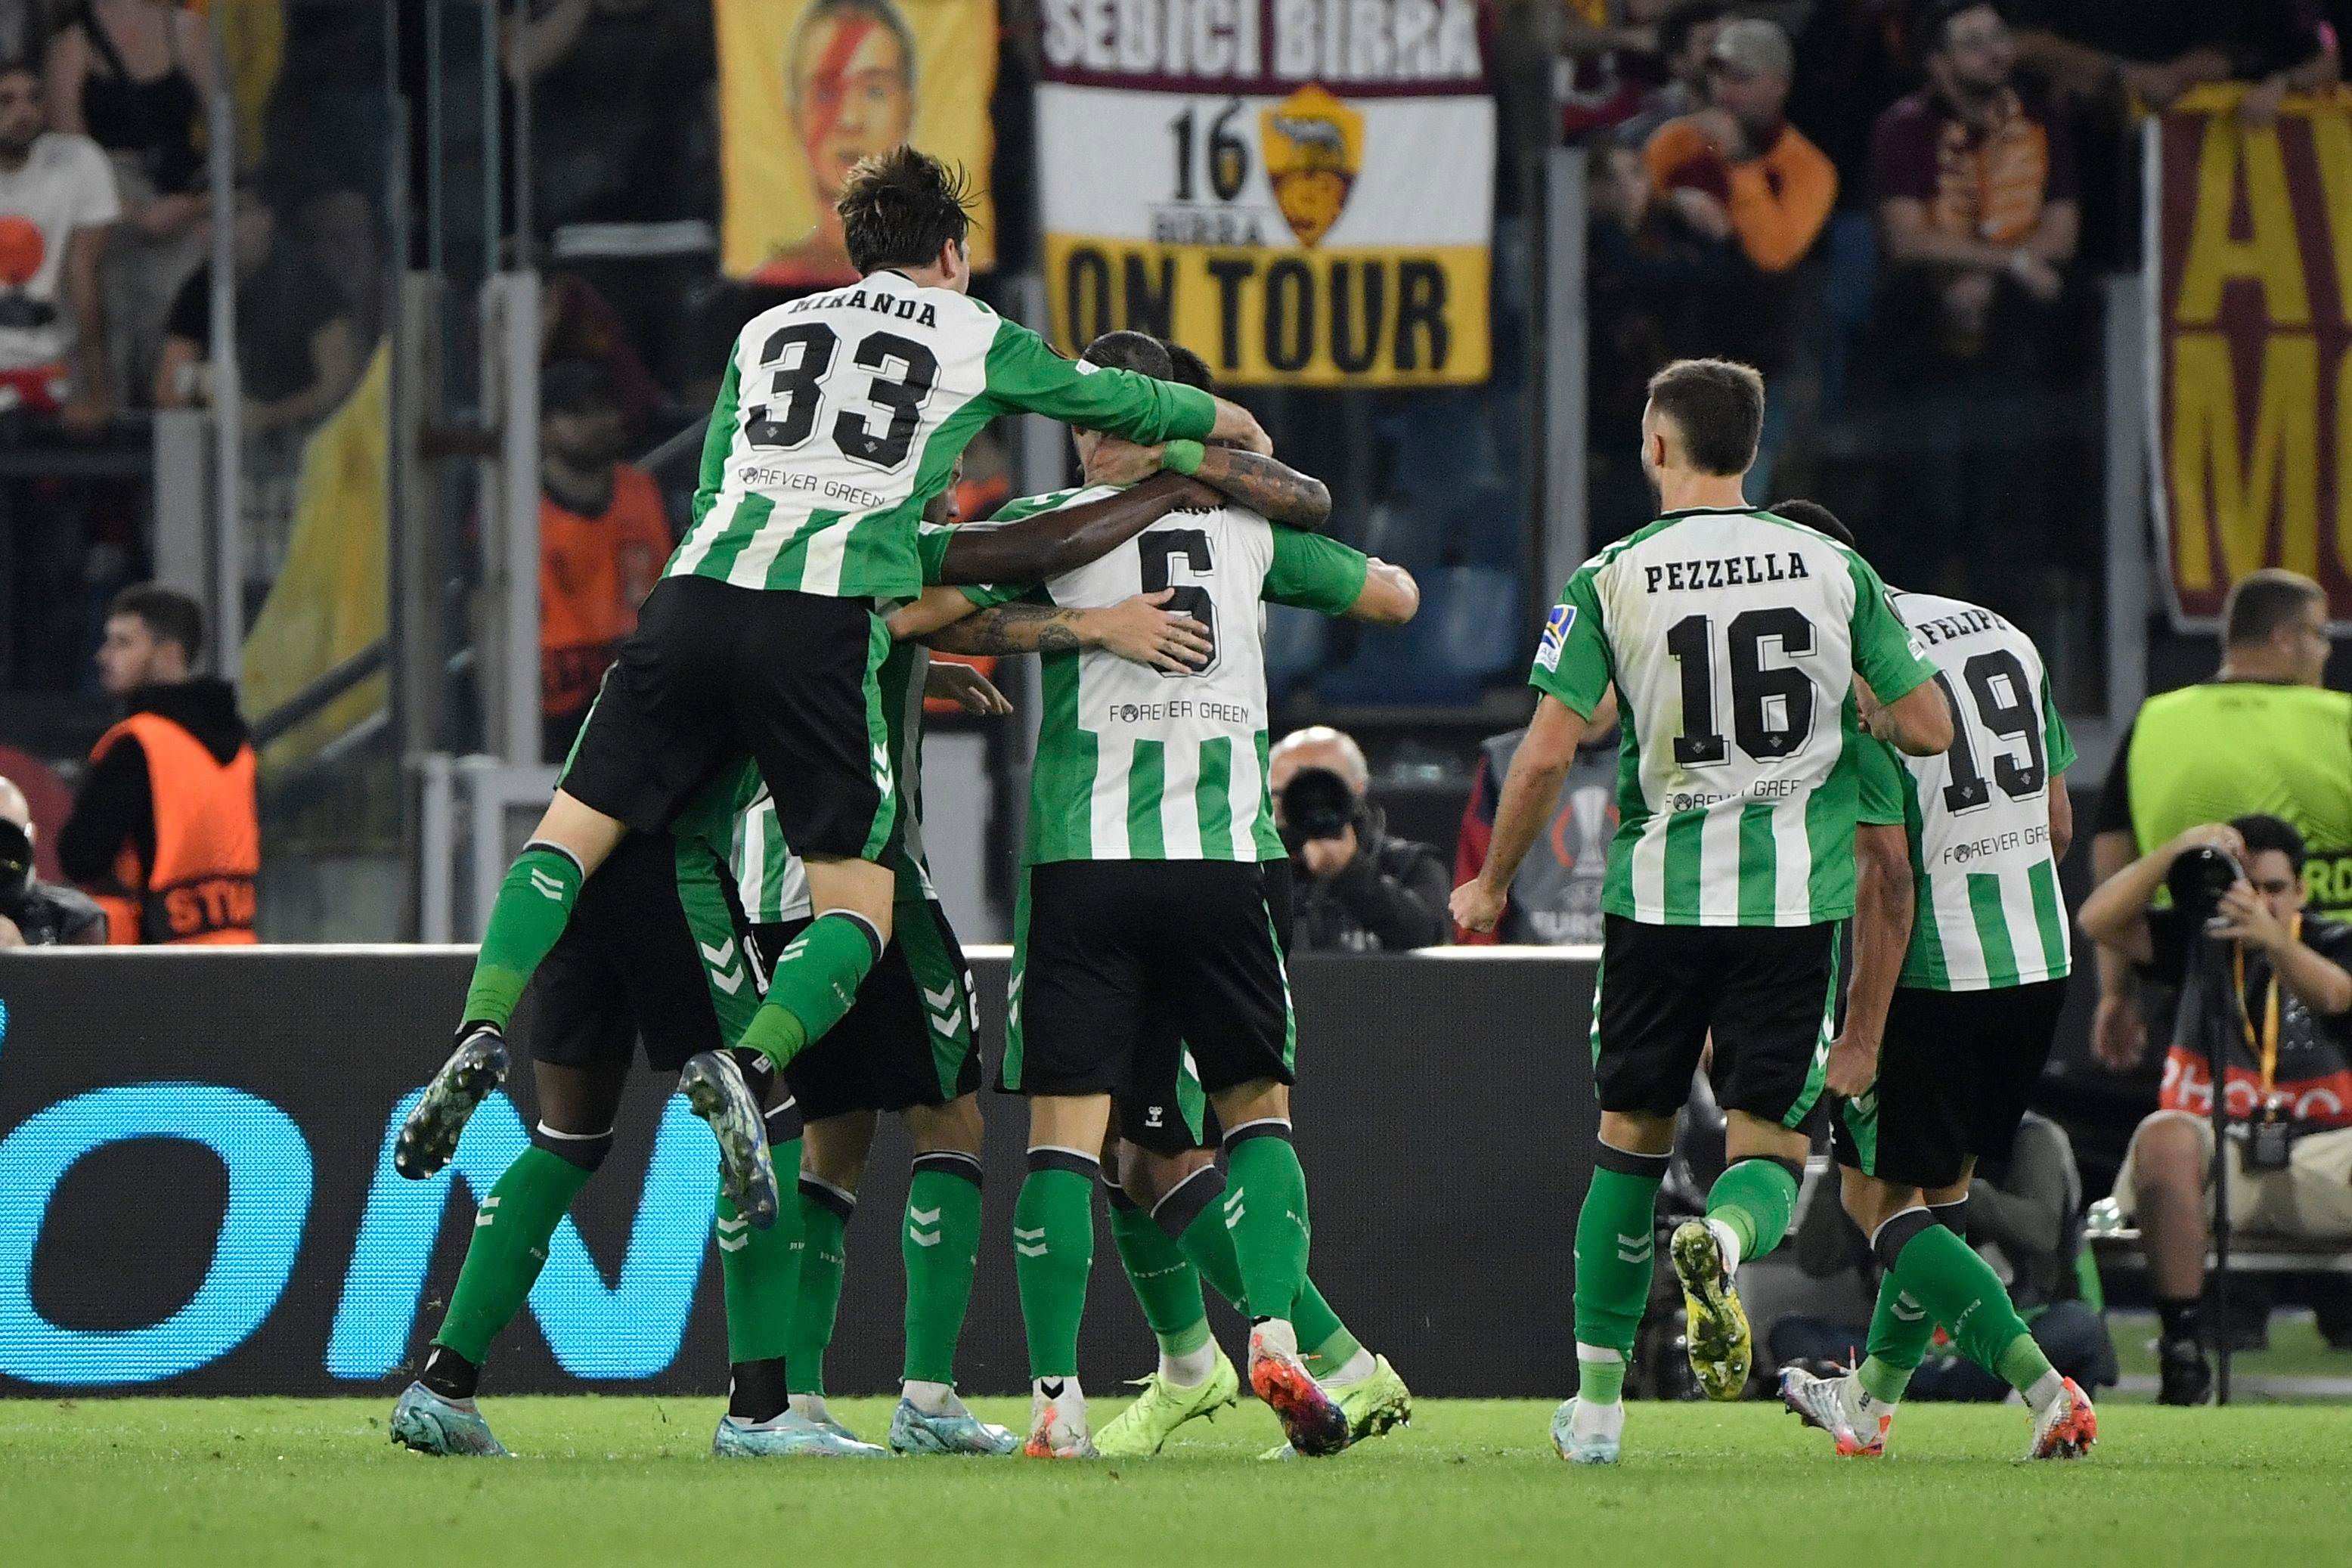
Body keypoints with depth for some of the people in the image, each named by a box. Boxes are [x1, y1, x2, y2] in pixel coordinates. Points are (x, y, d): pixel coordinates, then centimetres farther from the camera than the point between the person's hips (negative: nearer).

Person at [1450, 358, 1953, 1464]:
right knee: (1770, 1151, 5)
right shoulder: (1833, 568, 1)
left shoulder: (1612, 580, -4)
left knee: (1631, 1137, 15)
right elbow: (1929, 730, 3)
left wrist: (1492, 885, 8)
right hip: (1794, 902, 0)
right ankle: (1725, 1239, -32)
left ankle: (1598, 1404, 18)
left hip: (1659, 894, 0)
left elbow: (1548, 752, -7)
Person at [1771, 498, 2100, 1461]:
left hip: (1928, 975, -8)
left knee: (1880, 1197, 4)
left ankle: (2045, 1389, -12)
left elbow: (1886, 872, -21)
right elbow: (2057, 825, 13)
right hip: (2038, 963, 8)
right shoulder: (2001, 635, 8)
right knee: (1940, 1189, 21)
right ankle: (1871, 1399, 35)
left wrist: (1862, 1038, -18)